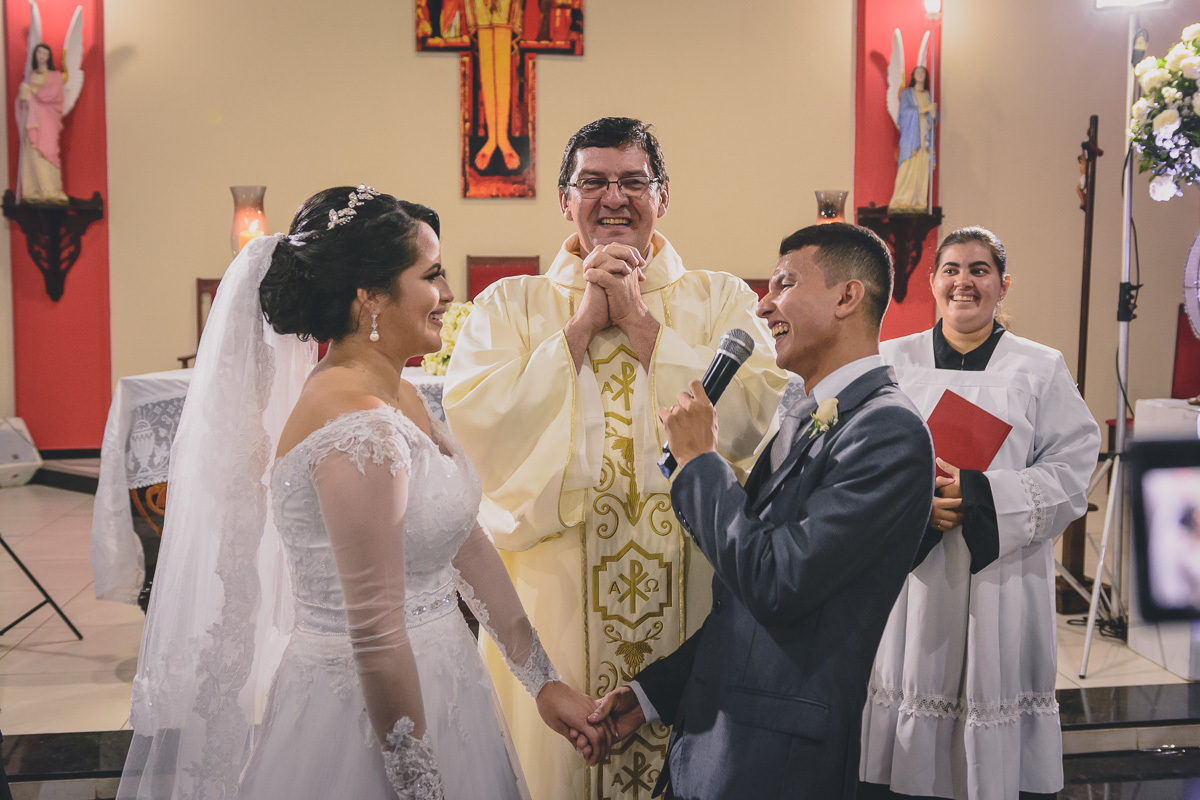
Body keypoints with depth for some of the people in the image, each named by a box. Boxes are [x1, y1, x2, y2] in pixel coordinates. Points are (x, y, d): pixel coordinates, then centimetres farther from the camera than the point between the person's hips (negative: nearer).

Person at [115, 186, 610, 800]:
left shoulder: (399, 397, 4)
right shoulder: (360, 429, -25)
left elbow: (467, 545, 7)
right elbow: (377, 638, -24)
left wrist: (544, 681, 9)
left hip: (427, 688, 9)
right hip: (370, 716, -9)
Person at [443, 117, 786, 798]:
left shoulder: (721, 300, 7)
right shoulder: (510, 305, 7)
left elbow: (752, 417, -10)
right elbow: (472, 423, -9)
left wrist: (639, 321, -9)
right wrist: (582, 326, -8)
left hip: (688, 582, 1)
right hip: (552, 586, 0)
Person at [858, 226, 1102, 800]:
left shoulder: (1041, 369, 7)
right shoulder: (892, 361, 10)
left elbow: (1070, 473, -1)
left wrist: (980, 496, -14)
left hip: (1001, 586, 0)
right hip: (907, 582, 1)